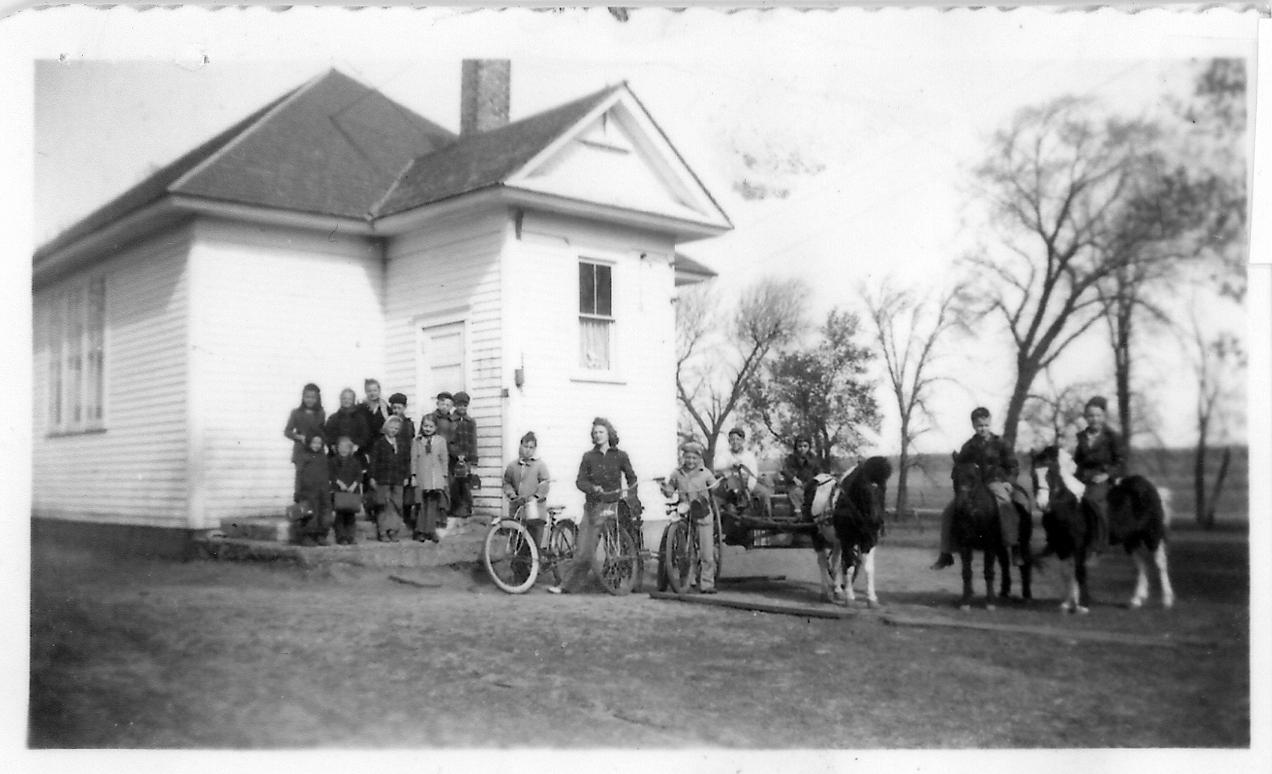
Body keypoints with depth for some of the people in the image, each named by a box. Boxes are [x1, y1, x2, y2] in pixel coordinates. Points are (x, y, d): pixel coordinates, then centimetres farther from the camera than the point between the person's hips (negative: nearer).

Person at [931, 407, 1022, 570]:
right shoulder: (969, 446, 9)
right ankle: (946, 555, 3)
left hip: (995, 482, -4)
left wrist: (1009, 481, -10)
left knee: (1005, 504, -38)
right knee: (947, 513, -7)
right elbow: (959, 465, 21)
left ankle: (1015, 549, -40)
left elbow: (1014, 465, 4)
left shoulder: (999, 443, 1)